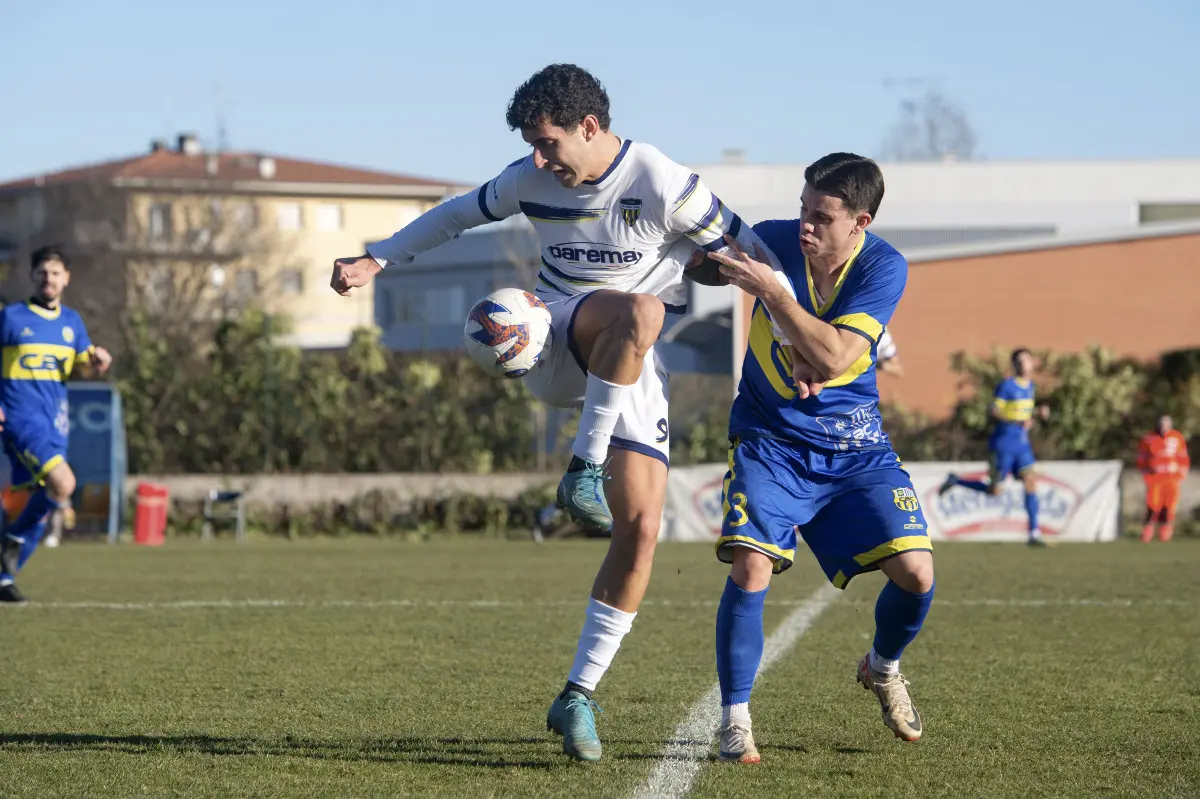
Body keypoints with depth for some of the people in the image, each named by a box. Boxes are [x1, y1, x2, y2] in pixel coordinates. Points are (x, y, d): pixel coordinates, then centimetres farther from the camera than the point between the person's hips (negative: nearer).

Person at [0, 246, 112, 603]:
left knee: (44, 498, 5)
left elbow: (89, 365, 18)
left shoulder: (71, 321, 14)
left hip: (55, 422, 6)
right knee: (63, 483, -24)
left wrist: (99, 361, -7)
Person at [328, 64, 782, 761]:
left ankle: (578, 697, -3)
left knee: (641, 530, -12)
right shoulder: (531, 180, 2)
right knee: (638, 310, -35)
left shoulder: (662, 184, -12)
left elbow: (752, 252, -6)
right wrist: (377, 260, 16)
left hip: (634, 370, -1)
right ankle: (585, 468, -29)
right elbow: (459, 214, 19)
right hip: (554, 346, 1)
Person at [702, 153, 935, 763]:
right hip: (770, 440, -1)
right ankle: (734, 720, -3)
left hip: (855, 447, 1)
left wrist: (770, 290, -33)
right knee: (749, 568, -21)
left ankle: (883, 667, 25)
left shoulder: (884, 268, -15)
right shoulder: (773, 241, -14)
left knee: (915, 575, -9)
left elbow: (832, 359, -28)